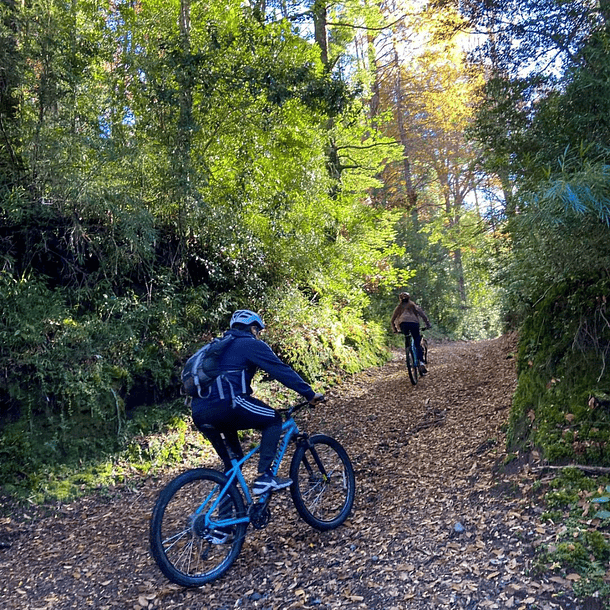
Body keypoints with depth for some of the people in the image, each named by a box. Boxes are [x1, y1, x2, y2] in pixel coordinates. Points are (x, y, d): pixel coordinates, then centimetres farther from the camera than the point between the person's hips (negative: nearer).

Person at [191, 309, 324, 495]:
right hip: (224, 405, -8)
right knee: (273, 420, 10)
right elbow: (281, 370, 0)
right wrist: (310, 394, 5)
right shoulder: (252, 344, 8)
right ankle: (264, 477, 2)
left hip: (199, 413, 8)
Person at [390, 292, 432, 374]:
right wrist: (428, 324, 20)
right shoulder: (413, 305, 29)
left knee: (406, 338, 26)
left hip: (403, 323, 1)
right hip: (414, 322, -1)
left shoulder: (399, 307, 30)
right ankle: (421, 362, -13)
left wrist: (395, 330, 38)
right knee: (418, 344, 3)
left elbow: (392, 320, 28)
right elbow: (422, 314, 16)